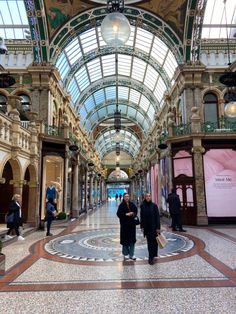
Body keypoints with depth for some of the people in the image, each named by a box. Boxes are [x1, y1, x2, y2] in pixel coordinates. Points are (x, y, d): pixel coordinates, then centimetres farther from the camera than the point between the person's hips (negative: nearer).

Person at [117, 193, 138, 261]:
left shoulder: (132, 204, 7)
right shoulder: (121, 205, -5)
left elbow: (136, 211, 12)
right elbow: (118, 214, -10)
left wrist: (133, 214, -9)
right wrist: (126, 214, -19)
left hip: (132, 224, 4)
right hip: (124, 224, -4)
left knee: (132, 239, 7)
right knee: (125, 239, 0)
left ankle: (131, 254, 17)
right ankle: (126, 254, 15)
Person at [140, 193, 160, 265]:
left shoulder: (154, 205, -7)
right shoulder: (142, 206, 0)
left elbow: (157, 217, -7)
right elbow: (141, 217, 3)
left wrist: (158, 227, -10)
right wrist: (142, 226, 1)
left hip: (153, 226, -2)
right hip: (146, 227, 3)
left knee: (153, 241, -2)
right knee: (149, 242, 11)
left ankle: (151, 257, 6)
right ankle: (153, 255, 28)